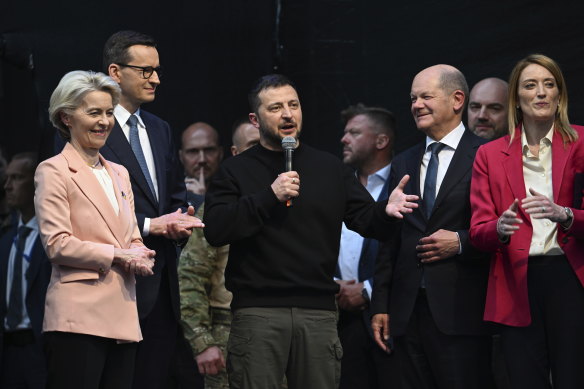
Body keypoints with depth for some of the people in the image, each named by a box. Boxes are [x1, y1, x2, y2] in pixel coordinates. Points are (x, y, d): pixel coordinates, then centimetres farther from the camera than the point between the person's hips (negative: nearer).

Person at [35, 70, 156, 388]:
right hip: (78, 317, -7)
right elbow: (56, 244, -10)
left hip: (122, 317, 7)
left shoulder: (119, 174, 21)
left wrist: (139, 258, -2)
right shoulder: (54, 171, -2)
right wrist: (115, 255, -9)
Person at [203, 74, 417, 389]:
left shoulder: (331, 169, 16)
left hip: (319, 312, 3)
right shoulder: (236, 171, 6)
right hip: (258, 312, -2)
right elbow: (215, 230, -6)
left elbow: (364, 218, 11)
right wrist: (269, 196, -13)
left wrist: (385, 211, -13)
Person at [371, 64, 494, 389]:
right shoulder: (403, 164, 17)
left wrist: (461, 242, -14)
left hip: (462, 312, -5)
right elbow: (391, 240, 16)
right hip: (409, 311, 5)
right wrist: (381, 305, 11)